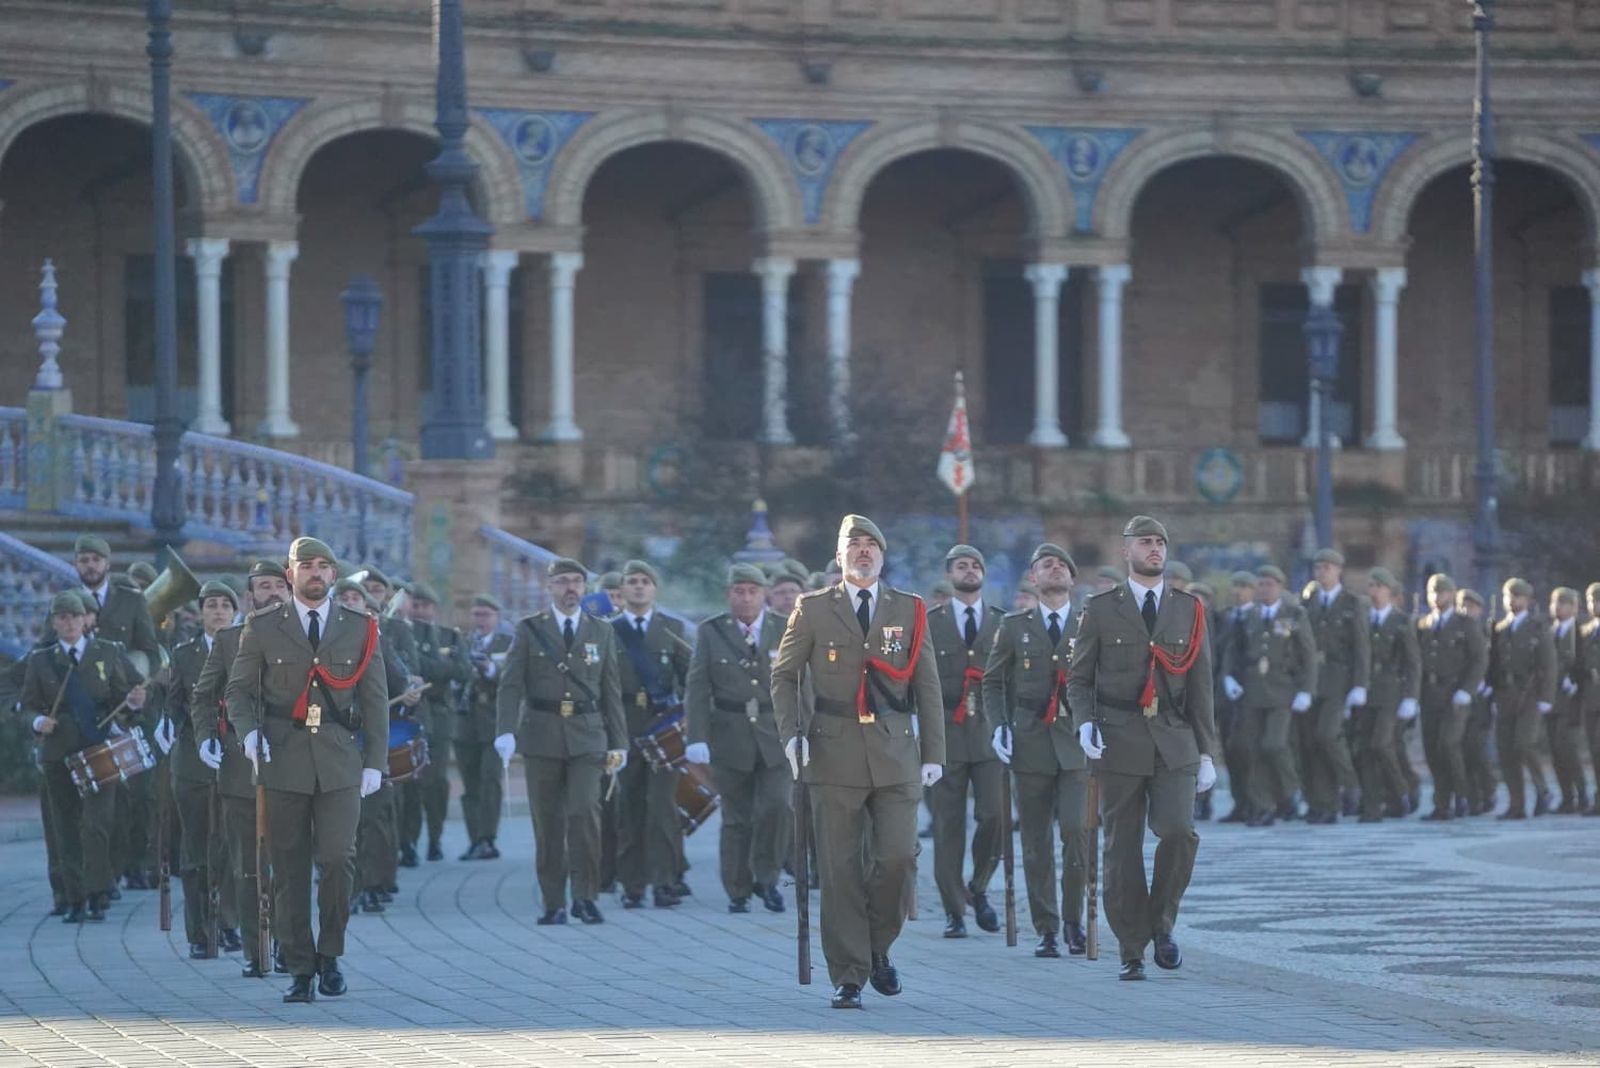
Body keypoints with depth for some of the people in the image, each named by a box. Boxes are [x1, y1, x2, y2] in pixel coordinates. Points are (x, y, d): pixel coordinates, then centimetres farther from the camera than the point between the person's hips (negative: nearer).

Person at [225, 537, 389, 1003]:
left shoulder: (359, 629, 9)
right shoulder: (263, 628, 7)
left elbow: (375, 699, 11)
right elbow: (238, 689, 9)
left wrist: (375, 762, 4)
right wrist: (249, 732, -10)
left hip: (340, 760, 0)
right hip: (282, 759, 0)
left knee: (337, 858, -11)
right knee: (289, 869, 0)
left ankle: (329, 954, 10)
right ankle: (300, 970, 6)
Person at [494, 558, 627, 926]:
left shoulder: (602, 633, 11)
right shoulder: (529, 630, 5)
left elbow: (611, 692, 13)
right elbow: (510, 685, -1)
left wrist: (618, 743, 8)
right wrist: (506, 731, -15)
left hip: (587, 738, 0)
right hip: (541, 736, 0)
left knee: (585, 811, -16)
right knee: (548, 822, 1)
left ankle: (585, 896, -7)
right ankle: (554, 902, 8)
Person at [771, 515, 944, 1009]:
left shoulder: (909, 610, 10)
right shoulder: (813, 610, 7)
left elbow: (927, 686, 10)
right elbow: (784, 674, 12)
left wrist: (933, 753, 4)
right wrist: (790, 735, -1)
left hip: (896, 752, 1)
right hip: (834, 751, -1)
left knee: (898, 856, -10)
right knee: (841, 870, -3)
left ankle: (878, 948, 15)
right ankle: (847, 977, 3)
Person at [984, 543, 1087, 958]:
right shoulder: (1014, 627, 9)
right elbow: (993, 681, 13)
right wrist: (999, 726, 0)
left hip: (1076, 743, -1)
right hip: (1031, 744, 1)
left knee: (1076, 830, -14)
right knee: (1036, 840, 1)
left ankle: (1074, 920, 3)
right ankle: (1046, 929, 8)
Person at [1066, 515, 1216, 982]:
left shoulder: (1189, 610, 11)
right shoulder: (1101, 610, 5)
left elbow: (1200, 686, 12)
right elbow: (1078, 678, 7)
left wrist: (1206, 752, 8)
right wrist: (1085, 721, -12)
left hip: (1174, 740, 1)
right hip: (1118, 739, -1)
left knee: (1178, 831, -17)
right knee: (1122, 848, 0)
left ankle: (1161, 923, 4)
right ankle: (1131, 950, 9)